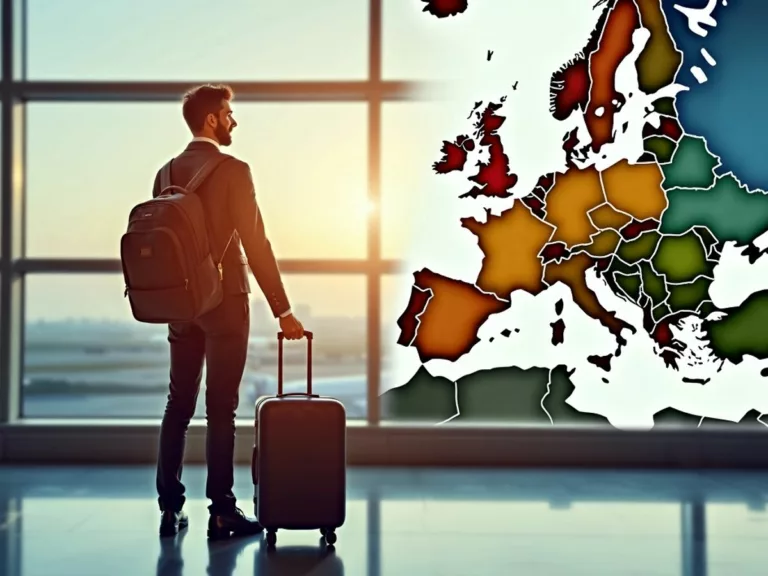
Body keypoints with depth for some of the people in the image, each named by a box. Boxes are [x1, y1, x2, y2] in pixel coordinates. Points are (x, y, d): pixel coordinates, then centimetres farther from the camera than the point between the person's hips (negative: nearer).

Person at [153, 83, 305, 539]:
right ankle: (222, 513, 5)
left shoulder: (167, 173, 7)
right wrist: (283, 311, -10)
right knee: (221, 409, -1)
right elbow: (256, 245, -14)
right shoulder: (233, 171, -12)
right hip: (225, 302, -6)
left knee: (178, 405, 11)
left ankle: (170, 507, 16)